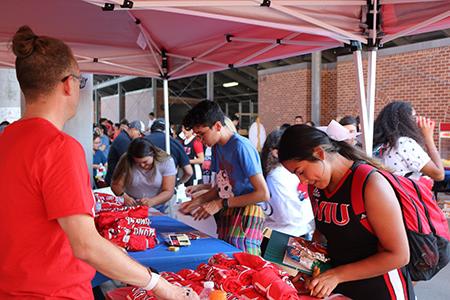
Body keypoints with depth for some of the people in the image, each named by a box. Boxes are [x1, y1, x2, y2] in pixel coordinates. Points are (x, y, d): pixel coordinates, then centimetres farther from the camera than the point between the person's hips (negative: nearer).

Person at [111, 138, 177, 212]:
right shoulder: (126, 161, -9)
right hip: (130, 207, 1)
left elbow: (168, 192, -12)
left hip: (157, 208, -1)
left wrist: (152, 201, -29)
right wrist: (124, 196, -25)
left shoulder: (166, 161, -12)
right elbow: (116, 185, -4)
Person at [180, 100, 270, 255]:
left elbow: (263, 194, -17)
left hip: (246, 216, -7)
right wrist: (199, 200, 3)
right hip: (226, 216, 7)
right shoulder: (217, 147, 12)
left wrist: (221, 204, -14)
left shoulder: (241, 147, -15)